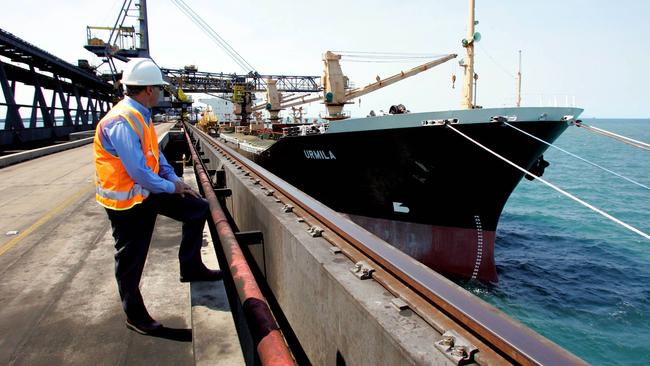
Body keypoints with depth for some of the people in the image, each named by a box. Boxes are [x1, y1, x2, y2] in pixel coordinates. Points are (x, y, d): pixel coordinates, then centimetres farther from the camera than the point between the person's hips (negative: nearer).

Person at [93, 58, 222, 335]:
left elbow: (155, 154, 13)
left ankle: (191, 268, 22)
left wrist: (175, 179, 2)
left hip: (149, 190, 9)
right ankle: (135, 315, 25)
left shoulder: (141, 116, 5)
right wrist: (170, 187, -13)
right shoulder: (122, 122, -26)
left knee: (199, 209, 11)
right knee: (130, 260, 6)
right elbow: (138, 172, -28)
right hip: (126, 200, -9)